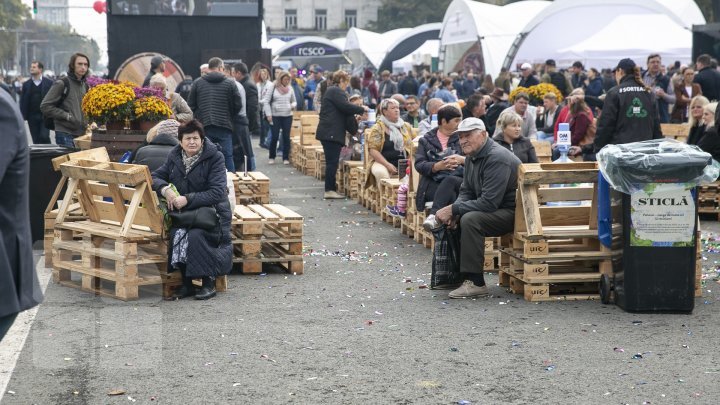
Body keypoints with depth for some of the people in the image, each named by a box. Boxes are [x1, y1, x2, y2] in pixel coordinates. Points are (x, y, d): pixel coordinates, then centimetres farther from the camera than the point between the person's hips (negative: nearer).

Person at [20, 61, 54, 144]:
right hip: (32, 117, 3)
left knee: (44, 136, -14)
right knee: (36, 140, 5)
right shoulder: (26, 84, 8)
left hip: (45, 115, -3)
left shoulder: (49, 83, 1)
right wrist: (23, 116, -3)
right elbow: (23, 102, 6)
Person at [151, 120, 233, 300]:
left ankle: (209, 283, -16)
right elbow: (155, 177, 13)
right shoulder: (175, 156, 8)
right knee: (177, 234, -27)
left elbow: (217, 192, -16)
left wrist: (187, 199, -23)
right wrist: (165, 189, -11)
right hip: (181, 212, 4)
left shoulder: (214, 157, -8)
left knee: (196, 235, -33)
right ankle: (186, 283, -12)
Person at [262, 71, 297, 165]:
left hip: (287, 116, 3)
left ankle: (286, 158, 11)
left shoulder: (290, 88, 8)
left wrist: (293, 105, -5)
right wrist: (268, 114, -8)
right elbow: (266, 102, -2)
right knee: (275, 137, -2)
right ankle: (272, 157, 12)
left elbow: (294, 101, 19)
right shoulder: (272, 87, -2)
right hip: (275, 116, -3)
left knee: (286, 137, 4)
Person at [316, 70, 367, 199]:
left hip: (328, 132, 11)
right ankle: (329, 190, -10)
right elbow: (346, 106, -19)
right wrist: (362, 109, -7)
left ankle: (331, 189, 13)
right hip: (332, 133, -11)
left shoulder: (331, 90, 23)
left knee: (332, 162, 11)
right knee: (332, 162, -10)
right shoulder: (336, 91, -11)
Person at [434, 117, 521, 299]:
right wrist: (453, 212, -9)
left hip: (512, 212, -10)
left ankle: (475, 282, -26)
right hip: (493, 208, 10)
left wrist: (454, 209, -24)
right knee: (450, 220, 5)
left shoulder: (497, 158, -23)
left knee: (470, 220, -31)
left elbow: (489, 202, -28)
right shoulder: (472, 157, 8)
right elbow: (466, 192, 12)